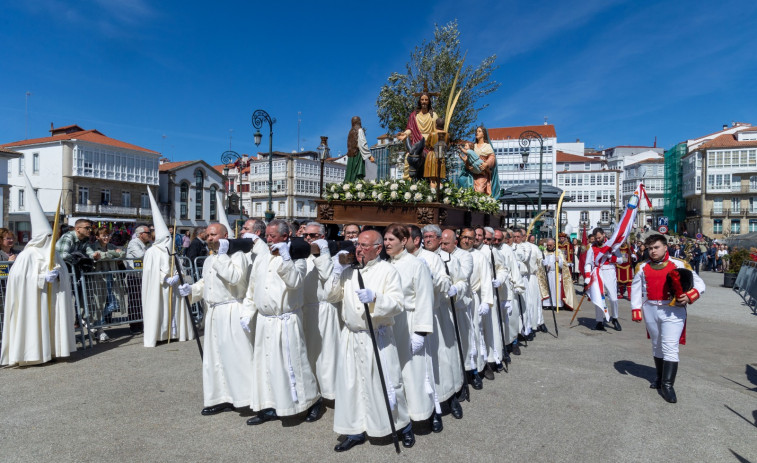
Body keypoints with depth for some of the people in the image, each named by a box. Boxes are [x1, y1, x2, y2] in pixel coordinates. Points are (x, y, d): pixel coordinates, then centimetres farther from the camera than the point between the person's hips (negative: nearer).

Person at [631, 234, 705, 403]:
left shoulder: (679, 265, -4)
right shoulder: (642, 267, 4)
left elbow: (699, 283, 0)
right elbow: (636, 290, 6)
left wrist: (690, 296, -19)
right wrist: (636, 310, -1)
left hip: (673, 311, -3)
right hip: (650, 311, 3)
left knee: (670, 347, -7)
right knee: (657, 345, 16)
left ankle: (667, 385, -2)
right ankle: (660, 376, 32)